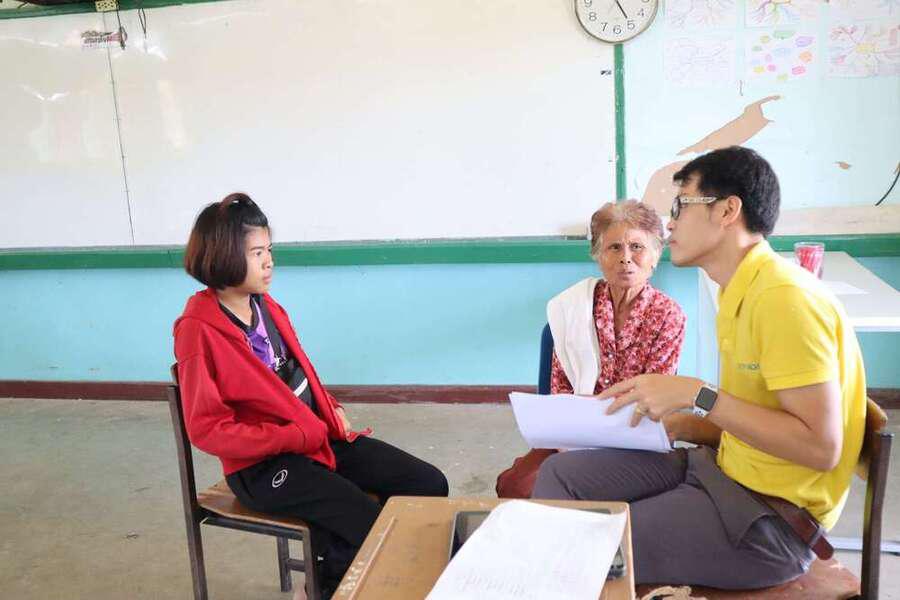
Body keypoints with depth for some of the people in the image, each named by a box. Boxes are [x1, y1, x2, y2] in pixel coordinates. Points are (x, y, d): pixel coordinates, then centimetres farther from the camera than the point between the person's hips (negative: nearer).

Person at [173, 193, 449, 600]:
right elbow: (208, 429, -19)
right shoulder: (199, 330, -18)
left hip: (322, 434, 8)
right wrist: (296, 436, -19)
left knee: (429, 485, -1)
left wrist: (332, 410, 1)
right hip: (265, 465, -8)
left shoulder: (264, 304, 6)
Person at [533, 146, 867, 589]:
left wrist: (697, 395, -24)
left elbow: (820, 445, -24)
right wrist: (661, 421, 0)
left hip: (771, 518, -9)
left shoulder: (784, 298, -22)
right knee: (560, 473, 6)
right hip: (725, 469, 9)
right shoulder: (742, 294, 8)